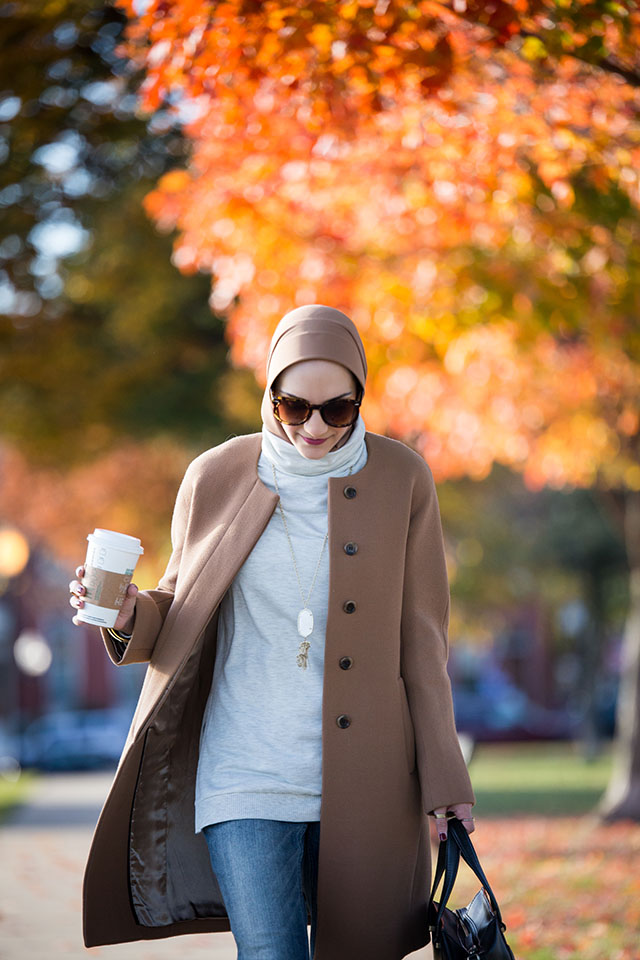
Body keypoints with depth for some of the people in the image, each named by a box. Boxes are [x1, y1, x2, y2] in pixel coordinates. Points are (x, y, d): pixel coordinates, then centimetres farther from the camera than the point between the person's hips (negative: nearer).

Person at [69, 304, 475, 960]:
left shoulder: (400, 480, 1)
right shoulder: (218, 477, 1)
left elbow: (421, 637, 5)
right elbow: (179, 617, 11)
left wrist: (443, 779, 2)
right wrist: (128, 615, -12)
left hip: (363, 783, 1)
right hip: (248, 777, -1)